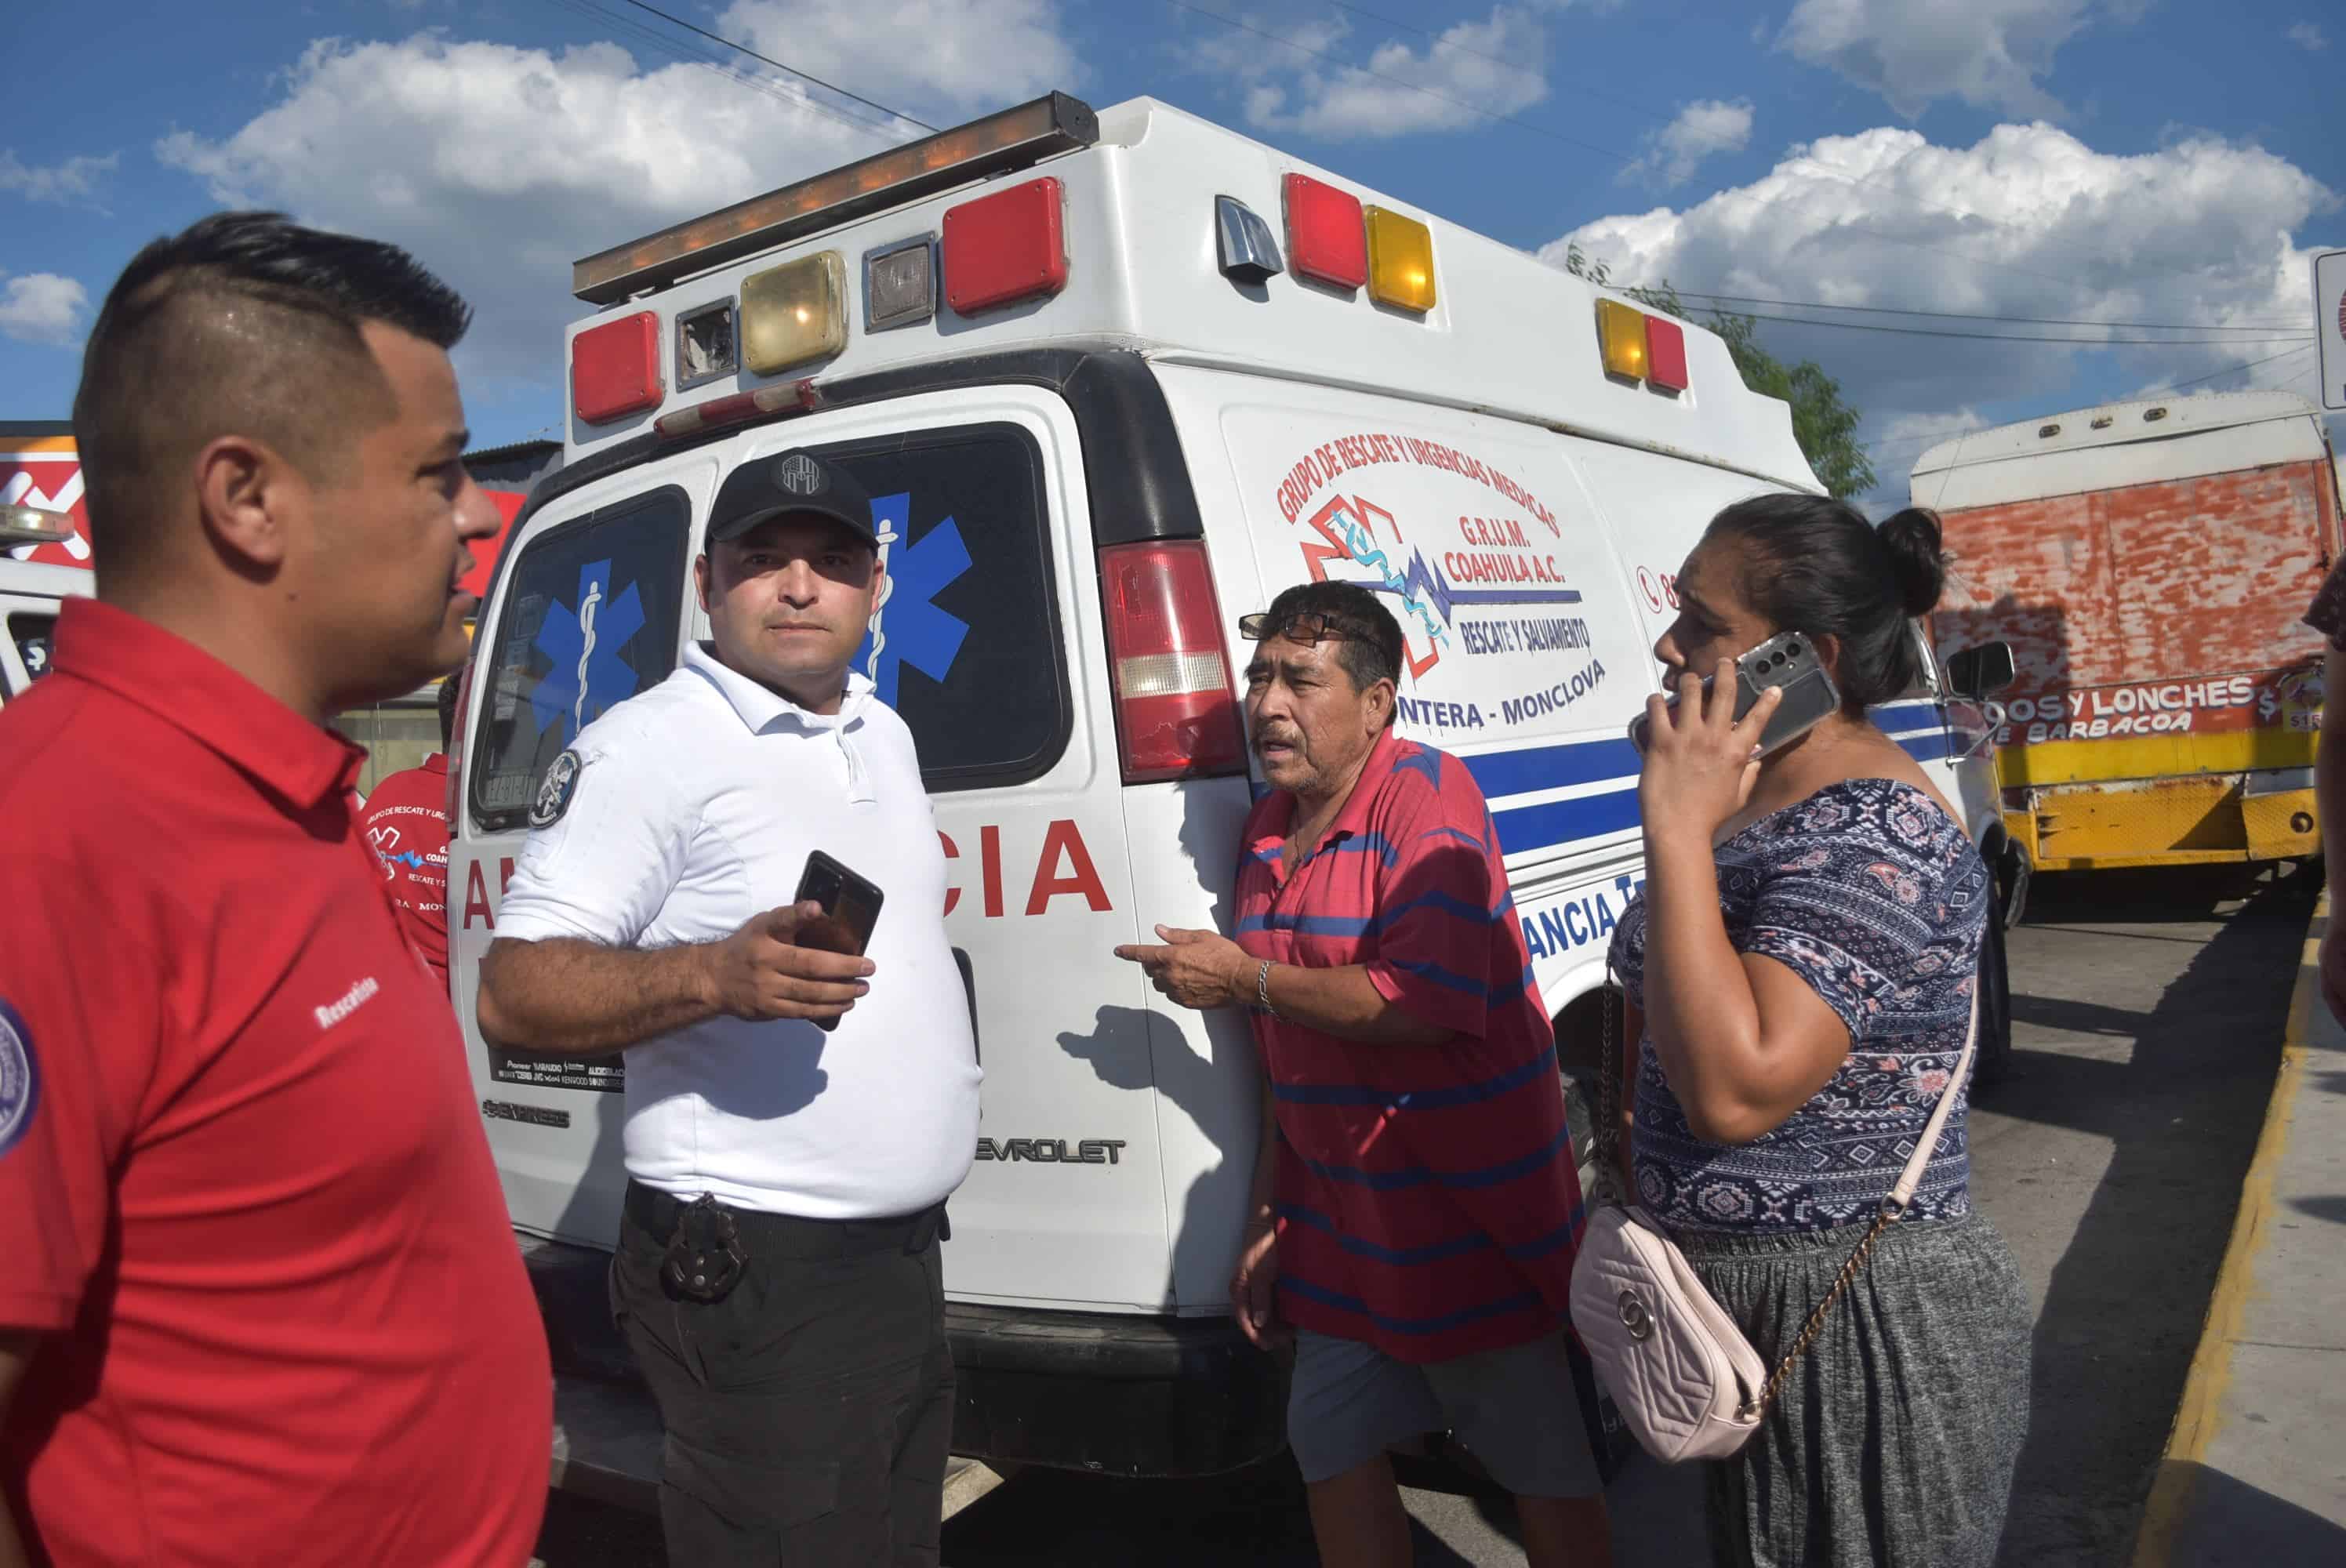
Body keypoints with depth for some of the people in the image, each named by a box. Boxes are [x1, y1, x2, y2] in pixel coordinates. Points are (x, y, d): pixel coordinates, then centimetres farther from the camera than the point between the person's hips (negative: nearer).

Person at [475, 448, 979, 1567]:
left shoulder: (884, 734, 12)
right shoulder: (649, 747, -14)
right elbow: (513, 993, -20)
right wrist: (715, 976, -34)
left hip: (902, 1253, 8)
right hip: (756, 1276, -8)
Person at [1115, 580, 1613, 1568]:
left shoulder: (1423, 794, -18)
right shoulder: (1268, 829, 7)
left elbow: (1431, 1002, -30)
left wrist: (1245, 978, -20)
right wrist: (1267, 1222, 13)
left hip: (1470, 1216, -8)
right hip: (1338, 1220, 8)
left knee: (1546, 1470, 10)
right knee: (1334, 1452, 20)